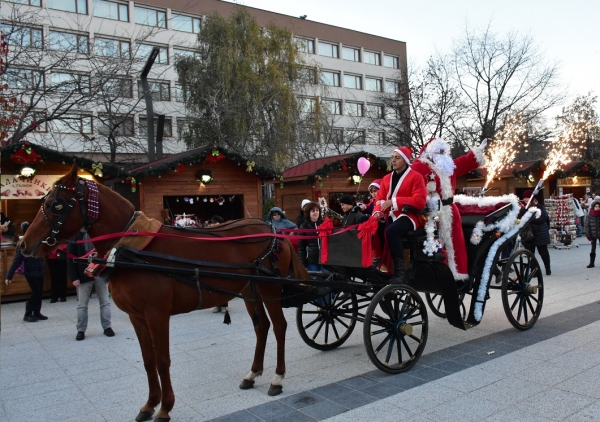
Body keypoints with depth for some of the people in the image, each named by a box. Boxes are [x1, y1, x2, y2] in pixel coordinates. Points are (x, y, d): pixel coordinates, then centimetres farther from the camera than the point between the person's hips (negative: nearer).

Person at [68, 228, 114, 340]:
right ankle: (81, 330, 19)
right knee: (82, 305, 8)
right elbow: (70, 258, -4)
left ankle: (107, 327, 19)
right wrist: (74, 277, -11)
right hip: (84, 275, -1)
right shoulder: (75, 235, -3)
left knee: (105, 302, 8)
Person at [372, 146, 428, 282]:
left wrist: (394, 201, -20)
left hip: (409, 216, -7)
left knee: (391, 230, -37)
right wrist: (377, 212, -9)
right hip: (391, 216, 7)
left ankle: (399, 269, -31)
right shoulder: (386, 178, 18)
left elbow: (420, 201, -15)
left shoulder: (415, 177, -4)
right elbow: (380, 199, 15)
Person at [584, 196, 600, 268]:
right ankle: (591, 263, 14)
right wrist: (588, 236, -6)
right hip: (593, 235, 0)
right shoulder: (589, 216, -6)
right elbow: (587, 226, -3)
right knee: (593, 249, 6)